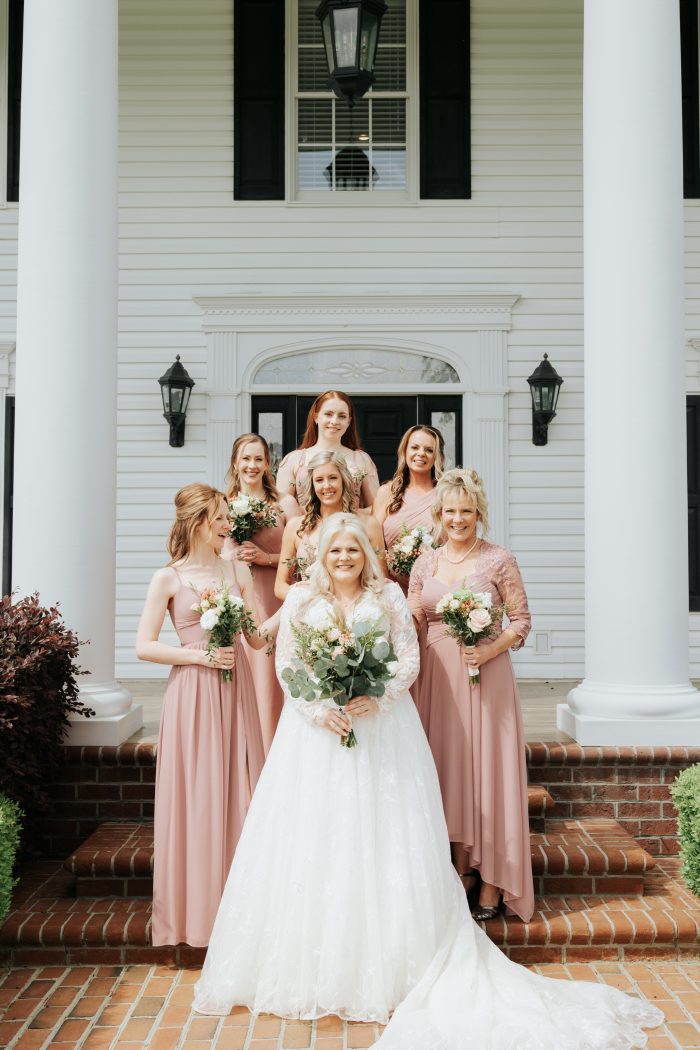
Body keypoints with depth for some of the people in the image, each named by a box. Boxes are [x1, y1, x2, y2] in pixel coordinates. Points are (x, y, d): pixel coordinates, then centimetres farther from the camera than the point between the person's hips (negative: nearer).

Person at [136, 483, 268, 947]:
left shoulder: (238, 571, 8)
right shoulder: (169, 579, -2)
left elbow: (260, 638, 8)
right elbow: (144, 647, -5)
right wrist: (200, 655, -13)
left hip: (236, 691, 4)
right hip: (192, 694, -4)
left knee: (239, 791, 8)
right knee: (196, 797, 1)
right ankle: (196, 907, 16)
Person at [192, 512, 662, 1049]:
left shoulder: (389, 596, 5)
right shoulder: (301, 599, 7)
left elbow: (410, 660, 0)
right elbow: (285, 666, 2)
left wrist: (376, 700, -16)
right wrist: (319, 709, -14)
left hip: (382, 730, -1)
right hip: (317, 732, 1)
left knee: (382, 839, -2)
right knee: (314, 841, -2)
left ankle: (386, 968, 7)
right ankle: (308, 969, 9)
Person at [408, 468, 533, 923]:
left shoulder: (499, 560, -3)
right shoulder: (425, 563, 8)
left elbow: (522, 620, -3)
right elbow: (413, 625, 10)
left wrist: (490, 650, -18)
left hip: (487, 675, -4)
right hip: (439, 675, 4)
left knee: (489, 767, -1)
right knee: (449, 766, 7)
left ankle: (492, 880, 8)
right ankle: (462, 870, 19)